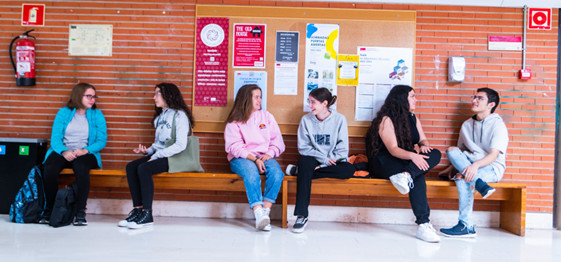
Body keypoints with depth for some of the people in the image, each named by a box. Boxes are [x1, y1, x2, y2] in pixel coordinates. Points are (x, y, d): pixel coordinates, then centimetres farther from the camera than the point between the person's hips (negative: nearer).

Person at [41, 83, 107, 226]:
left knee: (81, 167, -37)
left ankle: (80, 212, -29)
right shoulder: (63, 112, 11)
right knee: (49, 169, -31)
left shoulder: (97, 115, 10)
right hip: (63, 152, 1)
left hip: (85, 154, -1)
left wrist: (85, 150, -16)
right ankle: (49, 209, -13)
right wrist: (64, 151, -19)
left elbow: (102, 141, 2)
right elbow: (55, 138, 2)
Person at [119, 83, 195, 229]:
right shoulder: (160, 116, 21)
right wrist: (148, 151, 4)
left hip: (174, 157, -8)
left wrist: (156, 155, -17)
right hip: (159, 156, 8)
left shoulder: (179, 115, -7)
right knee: (131, 167, -13)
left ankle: (147, 215, -24)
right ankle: (137, 209, -14)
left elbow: (181, 145, -16)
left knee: (143, 168, -28)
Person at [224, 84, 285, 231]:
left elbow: (277, 142, 11)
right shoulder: (234, 122, 8)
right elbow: (235, 147, -5)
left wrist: (269, 154, -9)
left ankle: (265, 212, -31)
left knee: (276, 172, -31)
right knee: (251, 171, -37)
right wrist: (254, 159, -20)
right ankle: (259, 214, -42)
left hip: (265, 157, 3)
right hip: (241, 159, -2)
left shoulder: (266, 116, 18)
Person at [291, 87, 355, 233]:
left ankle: (301, 170, -21)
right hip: (312, 160, 0)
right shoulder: (306, 120, 2)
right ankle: (301, 215, -36)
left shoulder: (339, 119, -2)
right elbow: (303, 147, -3)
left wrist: (327, 162, -15)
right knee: (305, 162, -34)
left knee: (349, 170, -30)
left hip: (333, 161, 0)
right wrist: (324, 159, -13)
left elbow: (342, 149, -6)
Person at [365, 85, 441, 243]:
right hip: (383, 163, -7)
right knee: (417, 177, -32)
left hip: (406, 160, 7)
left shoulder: (413, 119, 17)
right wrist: (412, 156, -38)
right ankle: (423, 224, -37)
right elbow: (393, 149, -19)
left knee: (435, 154, -23)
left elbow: (423, 139, 13)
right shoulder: (386, 120, -8)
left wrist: (424, 146, -13)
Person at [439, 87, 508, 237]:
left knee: (462, 178, -33)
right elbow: (461, 151, 20)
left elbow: (493, 155, -19)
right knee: (451, 151, -25)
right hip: (471, 165, 6)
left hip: (493, 168, -5)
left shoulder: (497, 125, -7)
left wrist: (475, 165, -38)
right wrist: (454, 166, 1)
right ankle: (480, 184, -37)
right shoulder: (467, 125, 12)